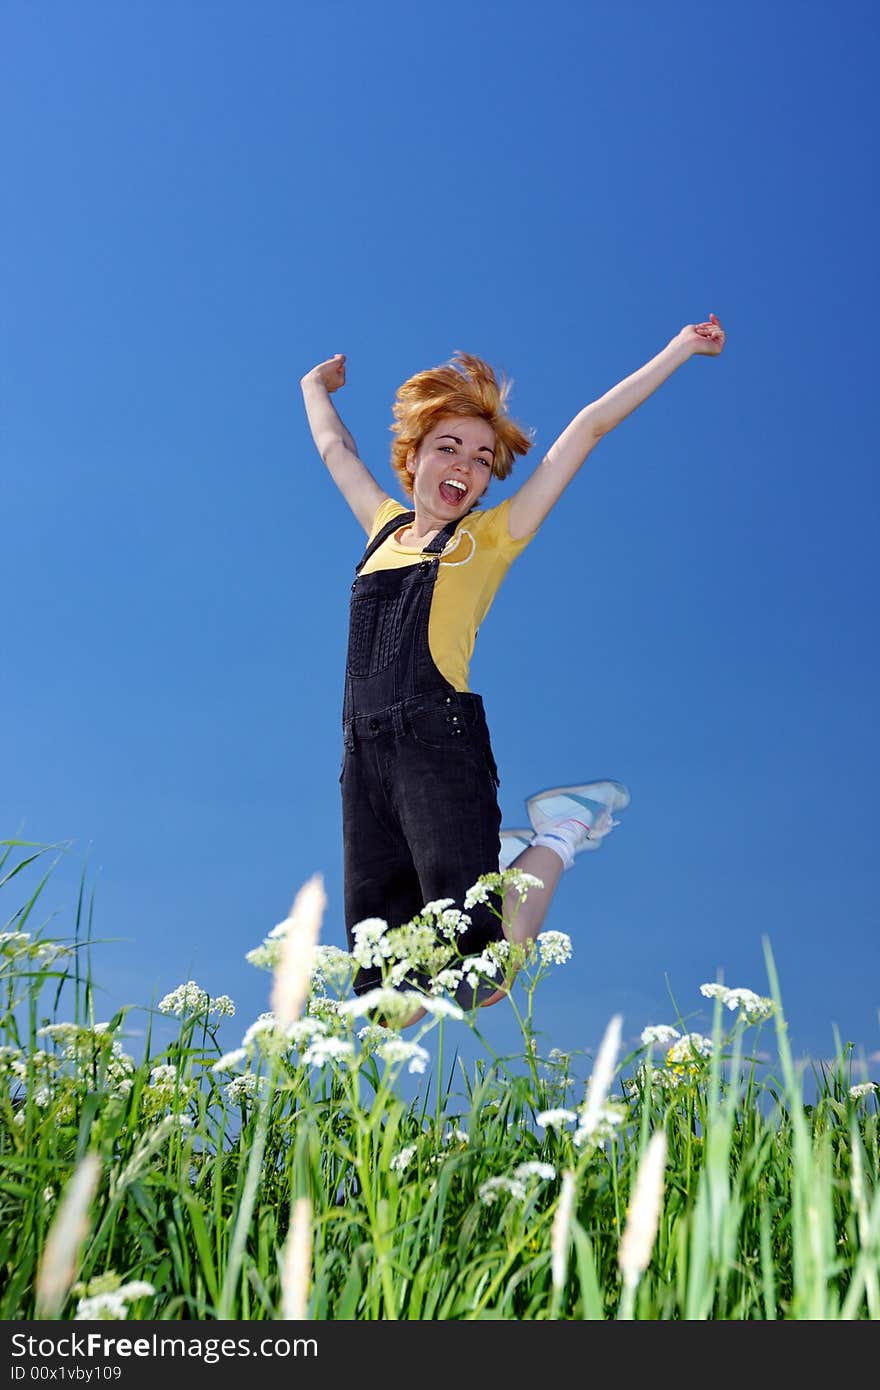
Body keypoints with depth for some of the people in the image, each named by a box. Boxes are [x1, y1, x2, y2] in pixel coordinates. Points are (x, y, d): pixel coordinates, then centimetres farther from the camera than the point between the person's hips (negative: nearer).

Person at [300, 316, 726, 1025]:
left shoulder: (490, 535, 9)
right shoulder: (387, 527, 21)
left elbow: (588, 429, 10)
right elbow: (336, 448, 39)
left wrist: (677, 351, 13)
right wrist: (316, 385, 54)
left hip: (442, 741, -5)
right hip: (364, 752, 5)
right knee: (385, 979, -1)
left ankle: (555, 836, 9)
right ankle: (502, 855, 20)